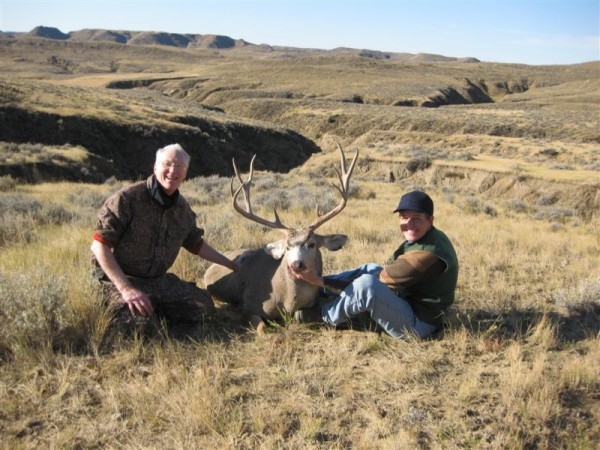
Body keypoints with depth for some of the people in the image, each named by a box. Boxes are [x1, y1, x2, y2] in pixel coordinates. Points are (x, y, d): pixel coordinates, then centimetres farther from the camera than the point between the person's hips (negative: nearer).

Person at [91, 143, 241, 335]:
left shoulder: (183, 209, 0)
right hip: (120, 278, -6)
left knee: (204, 306, -3)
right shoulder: (127, 198, -19)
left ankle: (153, 307, 13)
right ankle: (118, 307, 4)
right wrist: (126, 289, -25)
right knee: (143, 323, -29)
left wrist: (233, 265, 19)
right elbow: (99, 245, -19)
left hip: (158, 279, 6)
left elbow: (196, 244, 17)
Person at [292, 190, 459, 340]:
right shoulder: (429, 238, 4)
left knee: (366, 283, -29)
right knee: (371, 269, 16)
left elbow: (376, 283, -23)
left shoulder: (427, 254, -27)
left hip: (418, 324, -10)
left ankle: (323, 316, -5)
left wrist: (321, 281, -22)